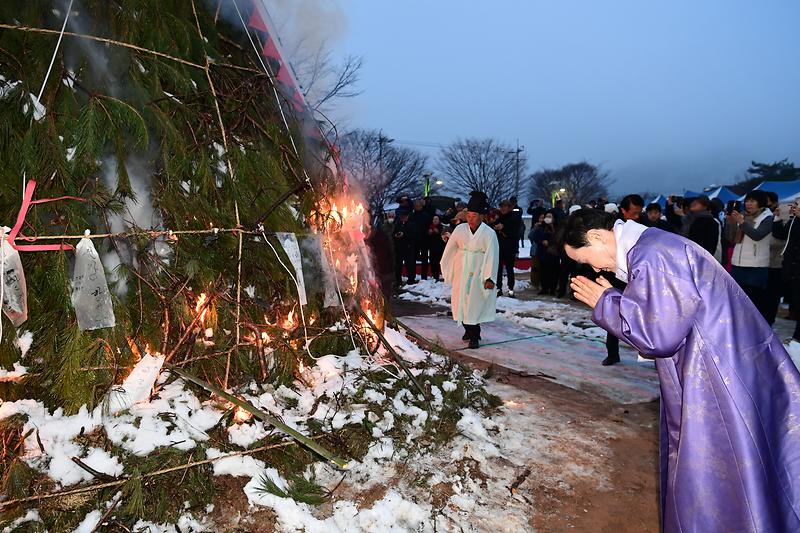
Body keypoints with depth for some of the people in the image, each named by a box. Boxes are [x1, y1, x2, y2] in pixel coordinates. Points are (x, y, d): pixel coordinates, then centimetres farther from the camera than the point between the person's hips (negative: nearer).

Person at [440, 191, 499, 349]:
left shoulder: (489, 233, -10)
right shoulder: (460, 229, -1)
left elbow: (492, 256, -11)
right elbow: (450, 249, 9)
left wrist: (490, 278, -16)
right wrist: (445, 267, 15)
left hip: (478, 274, -3)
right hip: (461, 273, 3)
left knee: (475, 304, -2)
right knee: (461, 302, 9)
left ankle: (474, 336, 7)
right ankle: (469, 330, 29)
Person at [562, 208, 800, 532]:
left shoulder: (651, 258, -24)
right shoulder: (649, 246, 8)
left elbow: (659, 335, -23)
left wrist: (604, 303, -12)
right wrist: (610, 297, 6)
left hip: (722, 381, -10)